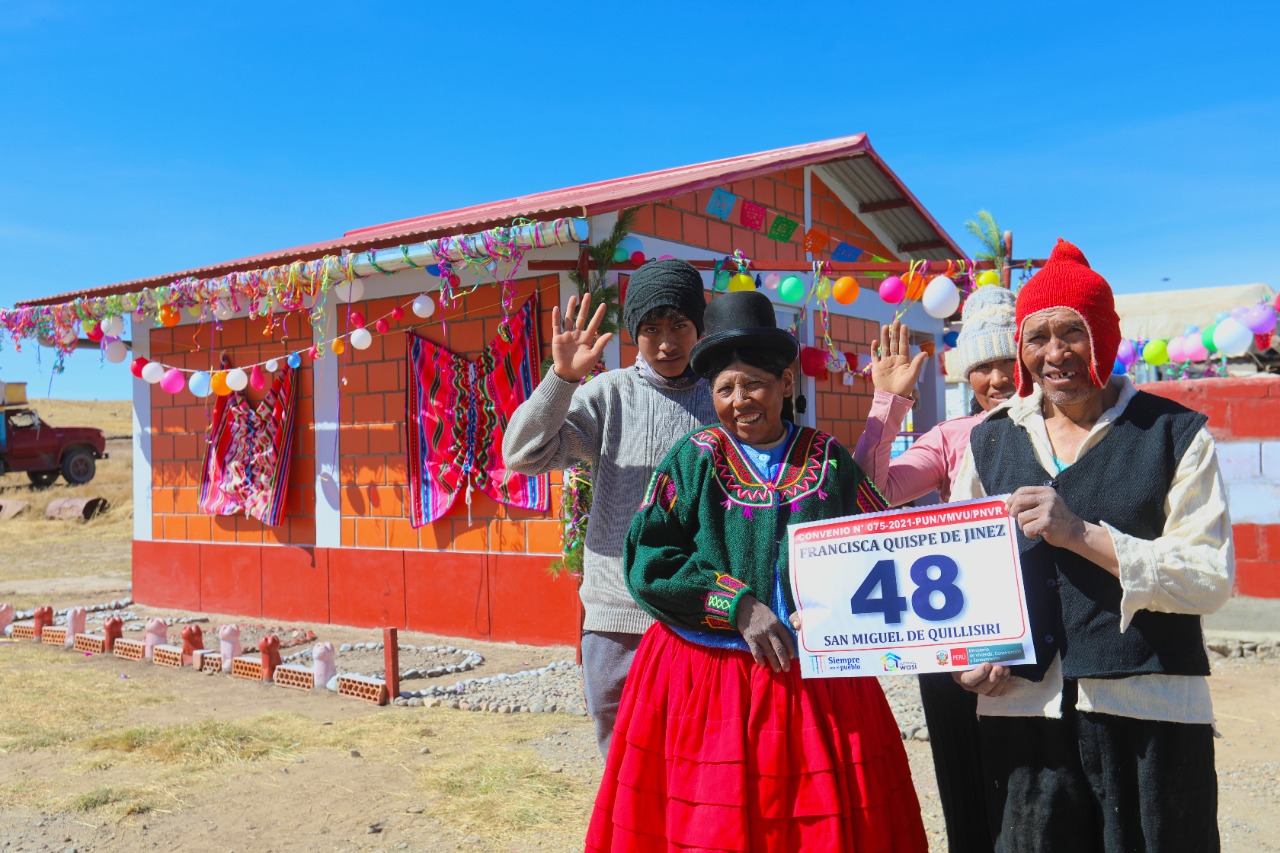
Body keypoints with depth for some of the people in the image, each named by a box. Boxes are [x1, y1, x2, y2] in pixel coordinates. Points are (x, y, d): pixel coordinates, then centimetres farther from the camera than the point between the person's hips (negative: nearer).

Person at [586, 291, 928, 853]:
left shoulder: (828, 460, 6)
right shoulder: (695, 458, 1)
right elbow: (647, 559, -6)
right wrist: (737, 605, -14)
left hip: (819, 683, 2)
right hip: (707, 677, -1)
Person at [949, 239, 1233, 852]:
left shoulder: (1174, 433, 1)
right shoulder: (990, 440, 10)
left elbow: (1212, 578, -7)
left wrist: (1082, 533, -17)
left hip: (1150, 711, -2)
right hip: (1022, 706, 3)